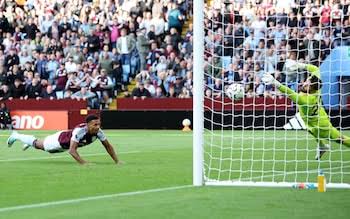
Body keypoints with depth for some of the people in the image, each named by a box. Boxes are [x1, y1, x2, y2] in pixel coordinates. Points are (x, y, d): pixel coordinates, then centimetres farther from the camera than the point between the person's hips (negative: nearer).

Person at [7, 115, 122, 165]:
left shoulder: (98, 132, -30)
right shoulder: (80, 131, -48)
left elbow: (108, 146, -17)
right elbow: (72, 150, -52)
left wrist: (117, 161, -24)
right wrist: (84, 163, -61)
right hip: (60, 139, -5)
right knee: (39, 144, 21)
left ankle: (29, 142, 62)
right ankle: (16, 136, 47)